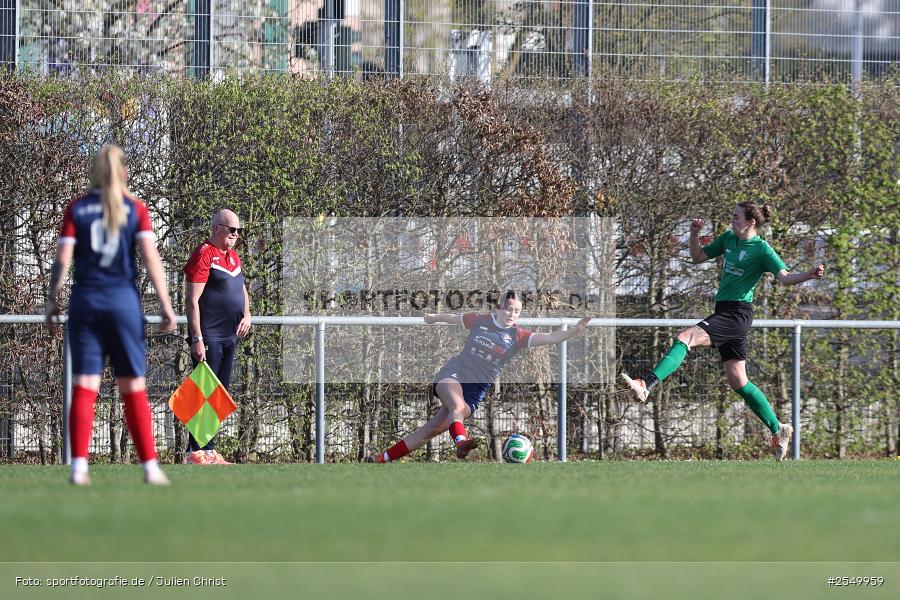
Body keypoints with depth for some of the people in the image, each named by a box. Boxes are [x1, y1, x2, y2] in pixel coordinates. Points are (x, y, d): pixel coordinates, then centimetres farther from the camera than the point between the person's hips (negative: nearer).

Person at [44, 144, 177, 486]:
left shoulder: (77, 209, 4)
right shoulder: (135, 208, 2)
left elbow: (62, 259, -1)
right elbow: (151, 257, -4)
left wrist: (52, 300, 7)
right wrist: (165, 303, -3)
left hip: (85, 301, 1)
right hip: (123, 300, -1)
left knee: (84, 387, 1)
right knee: (133, 387, 5)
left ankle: (79, 467, -8)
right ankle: (150, 466, 3)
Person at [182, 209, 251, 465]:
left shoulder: (233, 256, 17)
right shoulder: (204, 255, -11)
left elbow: (242, 289, 30)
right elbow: (192, 301, -16)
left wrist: (246, 314, 9)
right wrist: (197, 339, -21)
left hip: (229, 337, 9)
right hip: (209, 337, -9)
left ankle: (209, 450, 17)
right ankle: (195, 452, -10)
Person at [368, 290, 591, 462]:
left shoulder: (518, 336, -1)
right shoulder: (479, 321, 1)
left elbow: (549, 338, -15)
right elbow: (454, 318, 22)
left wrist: (575, 331, -31)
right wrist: (434, 317, 39)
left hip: (477, 389, 1)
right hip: (454, 376, -1)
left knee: (431, 430, -4)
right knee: (458, 405, -37)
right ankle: (461, 442, -65)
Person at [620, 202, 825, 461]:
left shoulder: (762, 249, -7)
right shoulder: (729, 238, 15)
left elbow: (785, 277, -15)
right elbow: (698, 257, 23)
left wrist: (809, 275, -33)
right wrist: (694, 235, 6)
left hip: (737, 313, -9)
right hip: (724, 311, 9)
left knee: (685, 337, -25)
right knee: (738, 381, 10)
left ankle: (646, 386, -38)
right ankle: (778, 430, 18)